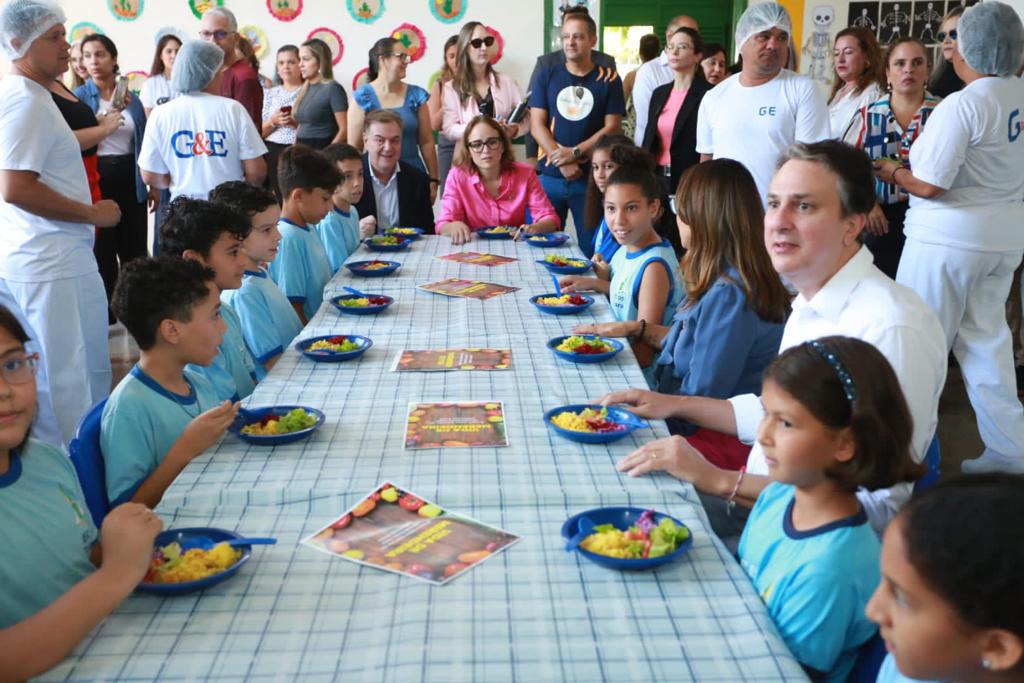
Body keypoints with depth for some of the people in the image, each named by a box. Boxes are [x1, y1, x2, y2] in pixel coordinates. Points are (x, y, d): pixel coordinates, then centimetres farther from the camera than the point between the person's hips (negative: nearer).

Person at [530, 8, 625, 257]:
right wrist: (561, 161, -14)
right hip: (550, 176, 2)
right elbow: (536, 125, 0)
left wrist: (575, 153, -15)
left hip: (592, 178, -1)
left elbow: (612, 128, -3)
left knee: (593, 248, 2)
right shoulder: (546, 77, 6)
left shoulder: (608, 79, 3)